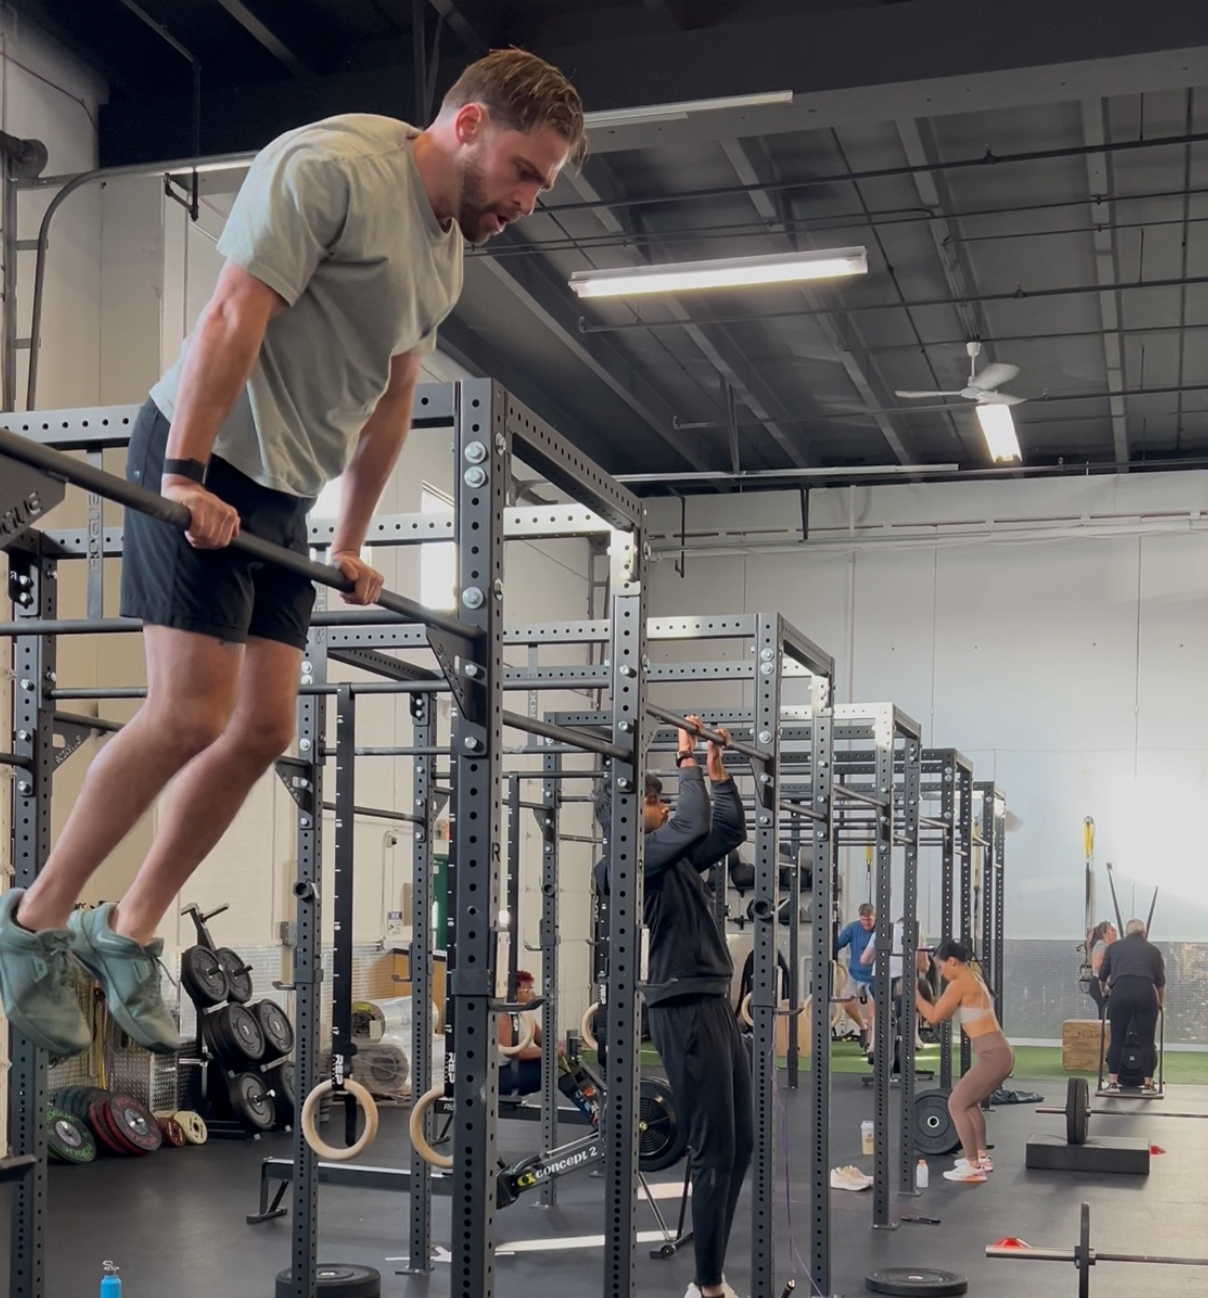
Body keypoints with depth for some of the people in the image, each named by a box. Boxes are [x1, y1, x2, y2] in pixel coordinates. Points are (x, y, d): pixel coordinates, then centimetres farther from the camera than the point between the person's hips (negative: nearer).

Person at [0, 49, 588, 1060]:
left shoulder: (449, 252, 15)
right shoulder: (329, 167, -13)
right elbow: (234, 316, -21)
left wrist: (352, 545, 23)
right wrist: (185, 475, -27)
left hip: (285, 496, 9)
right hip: (204, 464, -9)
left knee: (264, 730, 3)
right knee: (191, 714, -14)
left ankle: (128, 937, 15)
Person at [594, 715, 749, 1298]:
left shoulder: (674, 860, 18)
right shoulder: (632, 860, -10)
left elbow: (728, 830, 26)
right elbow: (694, 825, -24)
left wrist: (717, 770, 19)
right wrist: (687, 760, -13)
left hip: (713, 1005, 10)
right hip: (685, 1010, -10)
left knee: (738, 1145, 12)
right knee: (714, 1151, -7)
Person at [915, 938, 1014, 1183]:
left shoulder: (960, 984, -12)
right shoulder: (972, 978, 18)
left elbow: (934, 1016, -12)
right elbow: (945, 1013, 26)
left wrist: (914, 992, -3)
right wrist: (926, 996, 18)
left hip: (992, 1056, -10)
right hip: (999, 1053, 10)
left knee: (956, 1103, -4)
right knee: (969, 1102, 25)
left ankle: (973, 1168, -2)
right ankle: (981, 1157, 32)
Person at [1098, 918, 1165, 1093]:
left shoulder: (1114, 947, 21)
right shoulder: (1153, 949, 20)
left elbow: (1102, 976, 24)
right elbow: (1160, 981, 21)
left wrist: (1104, 992, 43)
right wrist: (1161, 1002, 37)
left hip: (1120, 992, 0)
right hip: (1145, 993, 0)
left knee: (1117, 1039, 8)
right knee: (1146, 1041, 8)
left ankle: (1113, 1082, 8)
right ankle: (1148, 1084, 10)